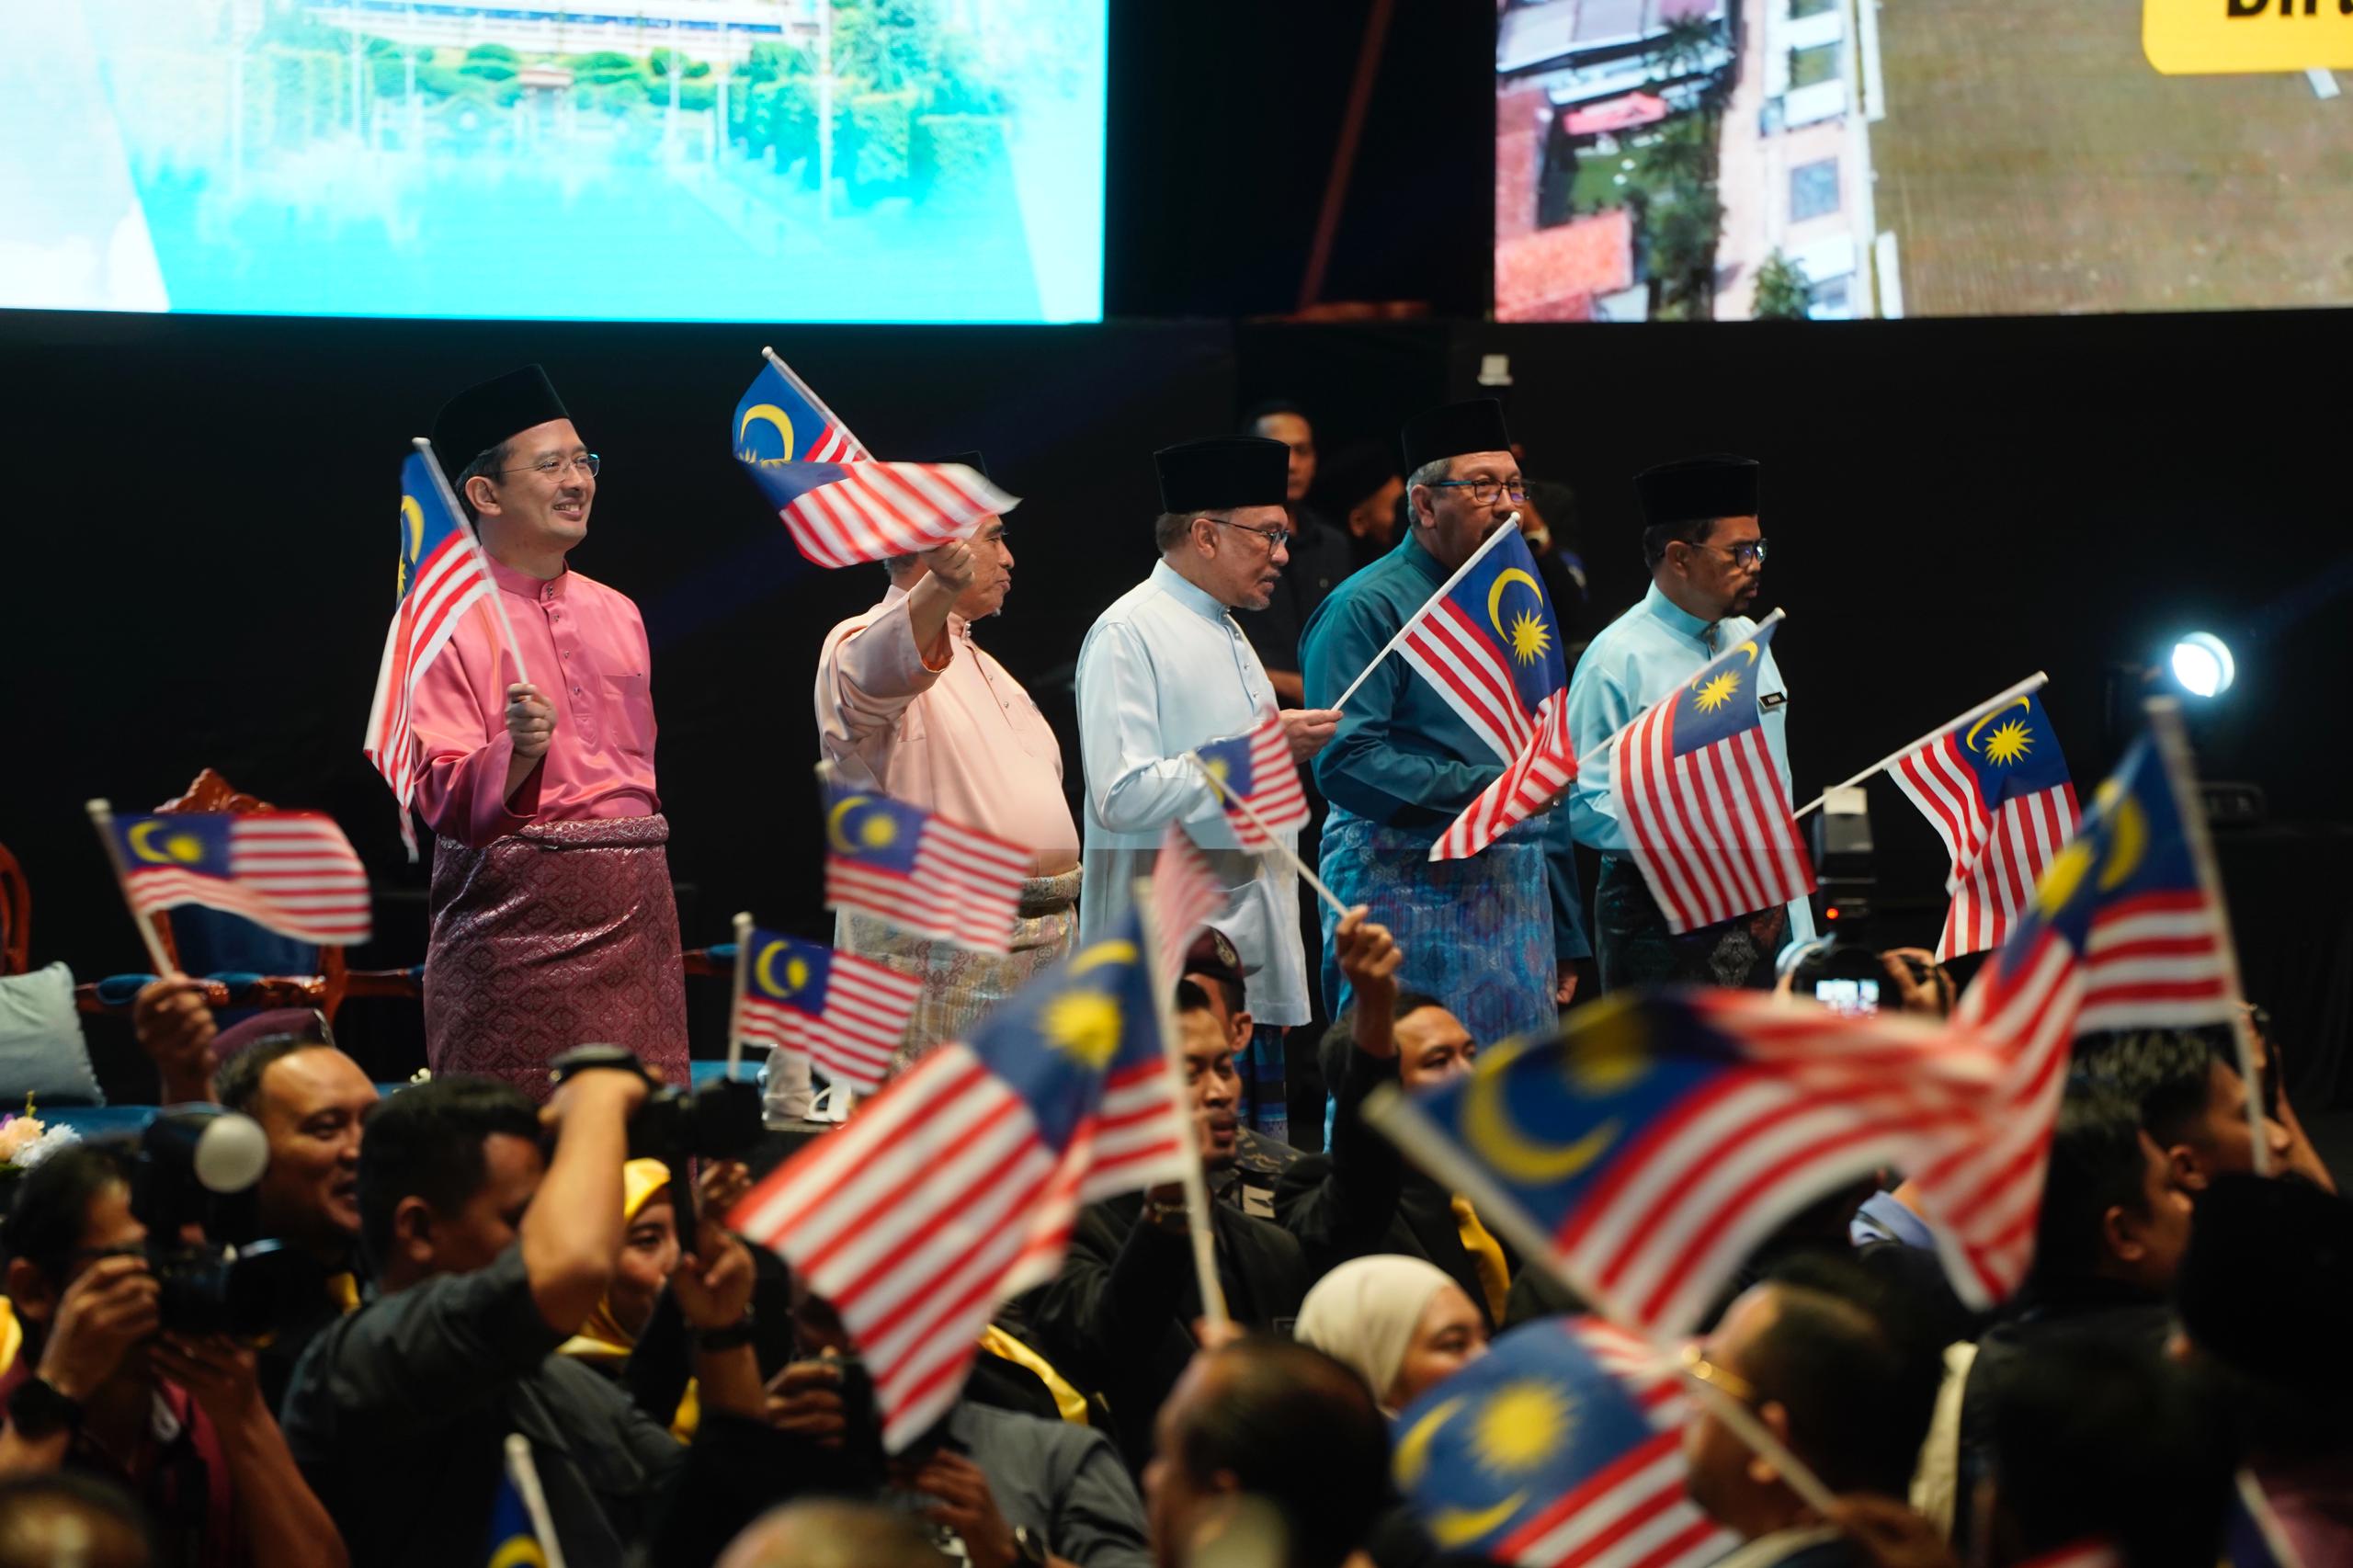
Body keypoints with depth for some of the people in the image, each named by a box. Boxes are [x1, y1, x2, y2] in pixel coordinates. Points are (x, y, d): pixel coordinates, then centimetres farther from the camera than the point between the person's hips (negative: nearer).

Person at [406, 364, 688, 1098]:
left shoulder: (617, 615, 16)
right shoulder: (447, 620, -5)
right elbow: (444, 798, -13)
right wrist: (518, 753, -31)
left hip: (633, 912, 6)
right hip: (513, 920, -6)